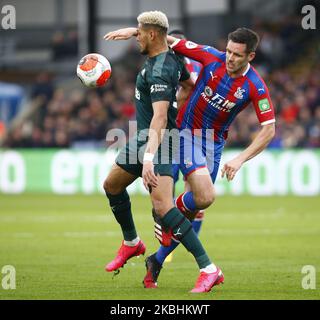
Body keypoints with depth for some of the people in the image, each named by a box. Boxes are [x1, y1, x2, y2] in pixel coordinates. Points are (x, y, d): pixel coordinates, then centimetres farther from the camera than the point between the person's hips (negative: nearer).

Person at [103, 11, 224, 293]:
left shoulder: (159, 70, -24)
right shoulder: (171, 57, 5)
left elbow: (160, 117, -34)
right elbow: (188, 83, 24)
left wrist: (149, 158, -42)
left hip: (158, 141, -11)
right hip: (143, 138, 11)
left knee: (162, 206, -23)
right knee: (112, 185, 24)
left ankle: (209, 270, -24)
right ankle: (131, 243, 44)